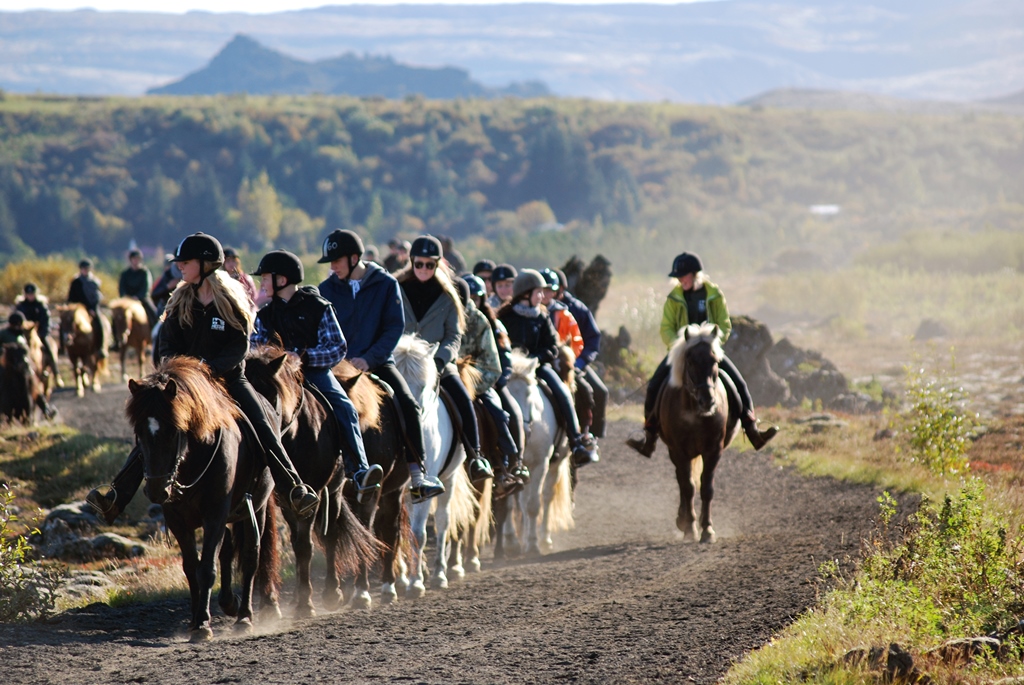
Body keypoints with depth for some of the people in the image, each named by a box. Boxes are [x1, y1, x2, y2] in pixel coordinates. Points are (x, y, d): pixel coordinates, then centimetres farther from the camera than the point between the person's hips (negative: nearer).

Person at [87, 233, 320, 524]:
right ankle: (116, 498, -11)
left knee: (263, 430, -20)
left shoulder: (231, 301, -6)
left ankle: (295, 491, -21)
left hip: (229, 378, -3)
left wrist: (212, 368, -26)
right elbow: (167, 344, 4)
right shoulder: (180, 301, 6)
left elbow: (239, 347, -12)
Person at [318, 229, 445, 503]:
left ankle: (417, 476, -20)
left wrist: (369, 359, -16)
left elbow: (395, 327, -4)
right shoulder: (327, 290, 7)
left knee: (408, 405, -22)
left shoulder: (386, 285, 1)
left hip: (378, 363, -1)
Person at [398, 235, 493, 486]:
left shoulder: (446, 297, 8)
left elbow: (454, 336, 5)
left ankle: (475, 458, -16)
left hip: (439, 364, 1)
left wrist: (440, 359, -13)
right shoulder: (396, 291, 5)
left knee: (463, 399, -21)